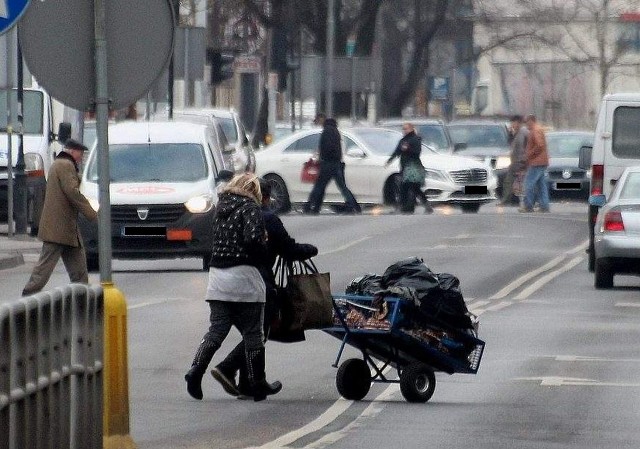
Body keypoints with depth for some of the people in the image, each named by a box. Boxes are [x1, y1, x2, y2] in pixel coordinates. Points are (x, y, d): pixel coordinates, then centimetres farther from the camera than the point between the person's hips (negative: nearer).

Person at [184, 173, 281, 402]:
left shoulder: (222, 207, 14)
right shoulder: (250, 208, -6)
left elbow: (216, 240, 16)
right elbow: (253, 239, -21)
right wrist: (263, 250, -1)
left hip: (217, 276, 5)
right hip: (243, 276, -5)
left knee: (217, 329, 7)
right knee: (252, 333, 5)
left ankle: (196, 371, -12)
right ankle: (257, 384, 12)